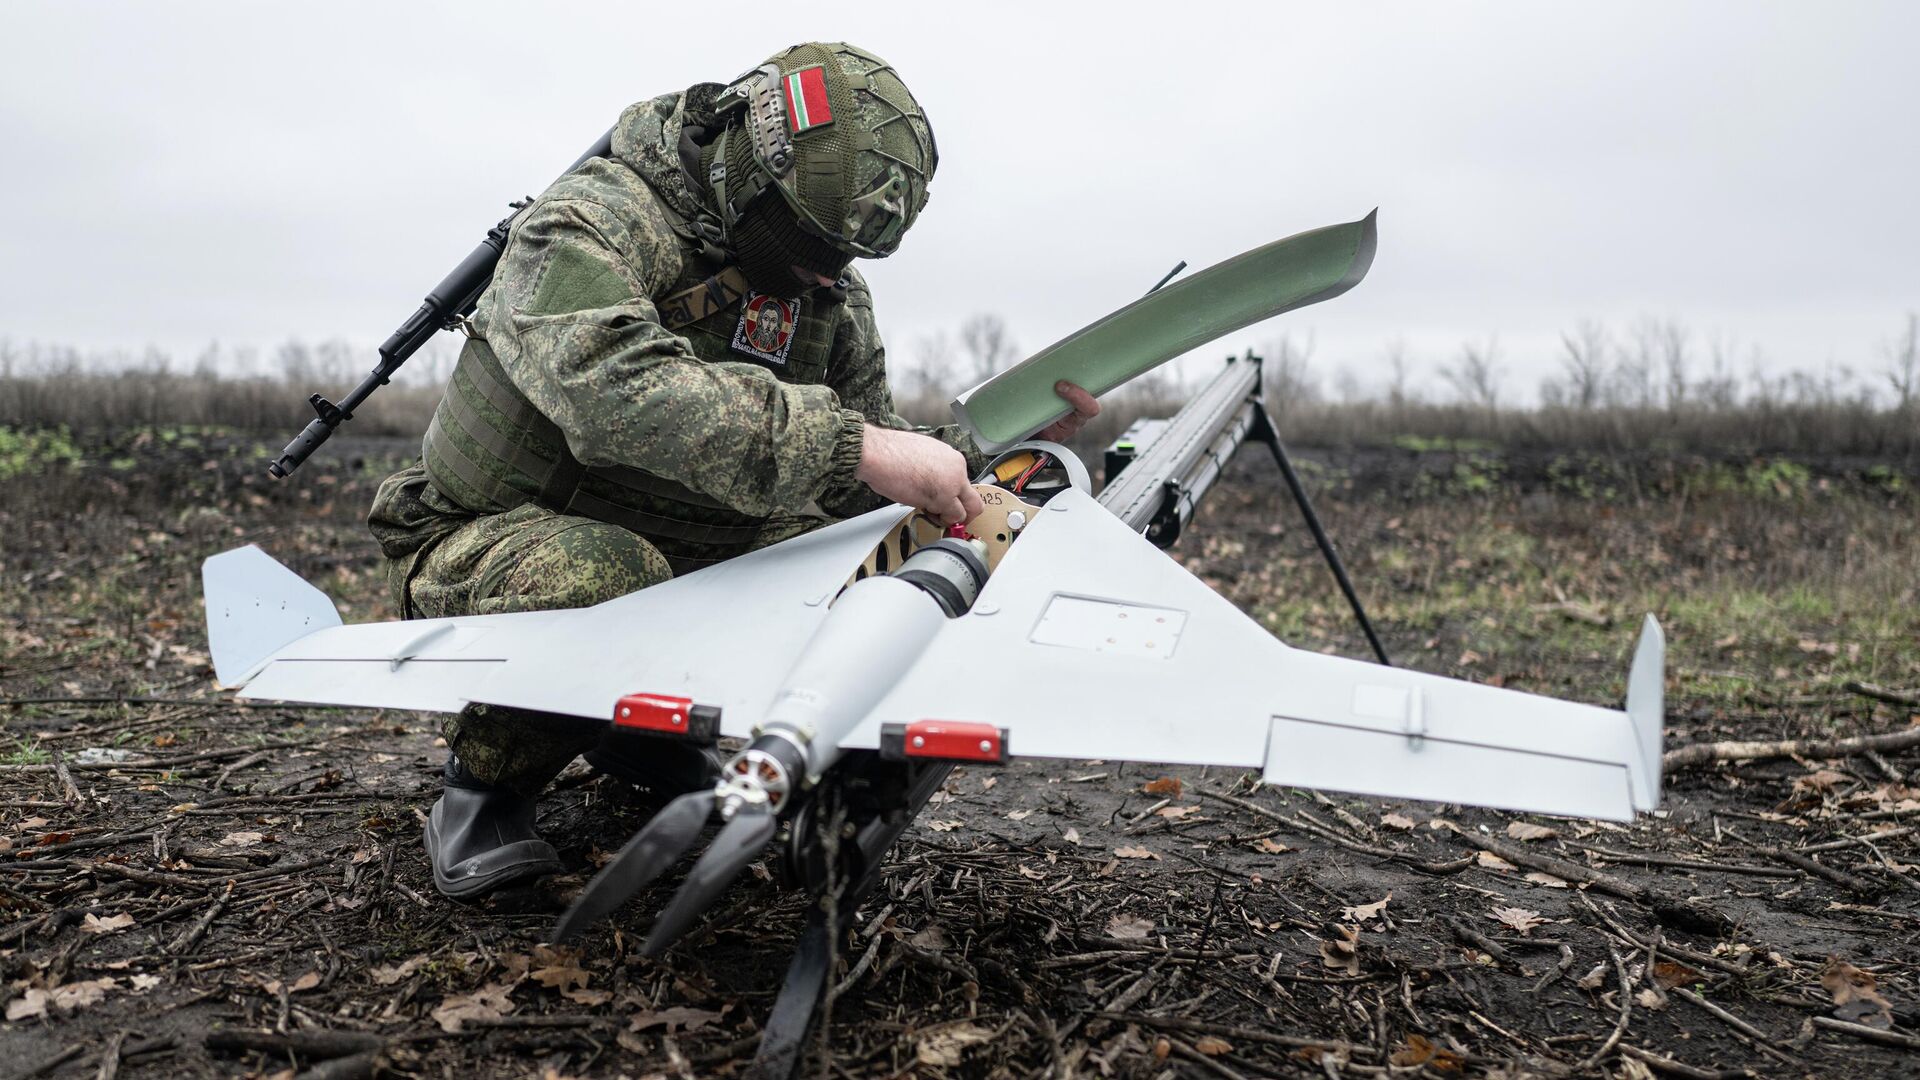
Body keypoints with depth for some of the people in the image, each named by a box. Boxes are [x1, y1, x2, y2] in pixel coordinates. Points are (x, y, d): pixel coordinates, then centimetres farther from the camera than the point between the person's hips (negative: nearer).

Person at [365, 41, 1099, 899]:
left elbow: (858, 480, 2)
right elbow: (615, 386, -44)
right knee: (600, 575, -40)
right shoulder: (591, 224, -23)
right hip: (493, 542, -6)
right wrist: (855, 446, -48)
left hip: (682, 556, 7)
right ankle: (487, 780, -8)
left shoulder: (828, 292, 0)